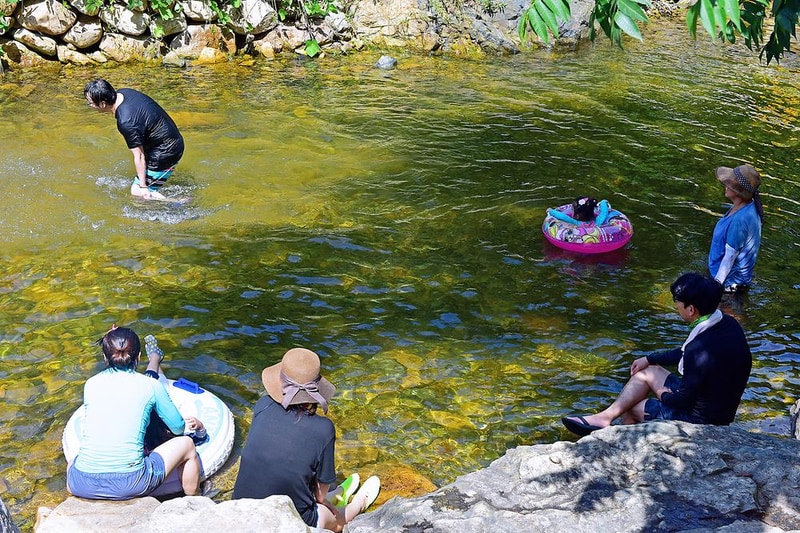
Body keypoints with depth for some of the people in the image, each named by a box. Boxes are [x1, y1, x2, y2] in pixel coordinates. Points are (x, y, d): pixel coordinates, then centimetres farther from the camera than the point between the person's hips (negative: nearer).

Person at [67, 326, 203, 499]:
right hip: (129, 484, -3)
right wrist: (192, 424, 40)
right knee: (186, 444, 21)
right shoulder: (150, 386, 1)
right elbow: (178, 427, 14)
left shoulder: (91, 384, 8)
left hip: (82, 485, 3)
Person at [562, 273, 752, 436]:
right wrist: (649, 359, 16)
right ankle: (606, 416, 13)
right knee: (646, 372, 14)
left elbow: (684, 400, -23)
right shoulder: (727, 323, -5)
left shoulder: (701, 348, -34)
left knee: (630, 407, 10)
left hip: (700, 418, -9)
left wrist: (664, 396, -1)